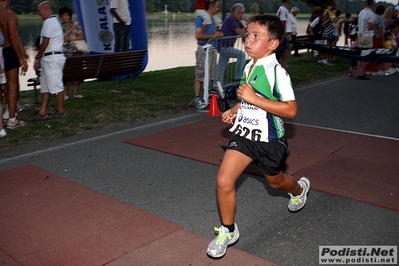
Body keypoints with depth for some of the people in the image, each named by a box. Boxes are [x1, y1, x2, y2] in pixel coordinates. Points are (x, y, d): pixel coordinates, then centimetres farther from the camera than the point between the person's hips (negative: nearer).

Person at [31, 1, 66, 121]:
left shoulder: (49, 22, -12)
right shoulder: (54, 21, 21)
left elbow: (45, 43, -16)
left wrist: (37, 57, -9)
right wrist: (40, 57, 16)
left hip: (52, 58, -11)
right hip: (51, 58, 11)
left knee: (55, 85, -4)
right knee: (45, 86, 10)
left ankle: (61, 111, 5)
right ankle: (42, 112, 12)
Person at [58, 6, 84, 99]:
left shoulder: (76, 25, 8)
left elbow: (81, 37, 1)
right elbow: (62, 37, -7)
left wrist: (71, 38, -10)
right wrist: (72, 28, -10)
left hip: (76, 51, 1)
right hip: (65, 52, -1)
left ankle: (76, 92, 7)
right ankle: (65, 93, -2)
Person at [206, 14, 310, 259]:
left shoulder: (277, 72, -20)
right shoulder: (248, 67, 4)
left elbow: (291, 110, -28)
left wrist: (254, 98, -30)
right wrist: (235, 110, 7)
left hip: (269, 140, -5)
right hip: (244, 134, 5)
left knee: (275, 182, 21)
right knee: (224, 181, -9)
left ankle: (300, 188, 58)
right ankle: (228, 231, 12)